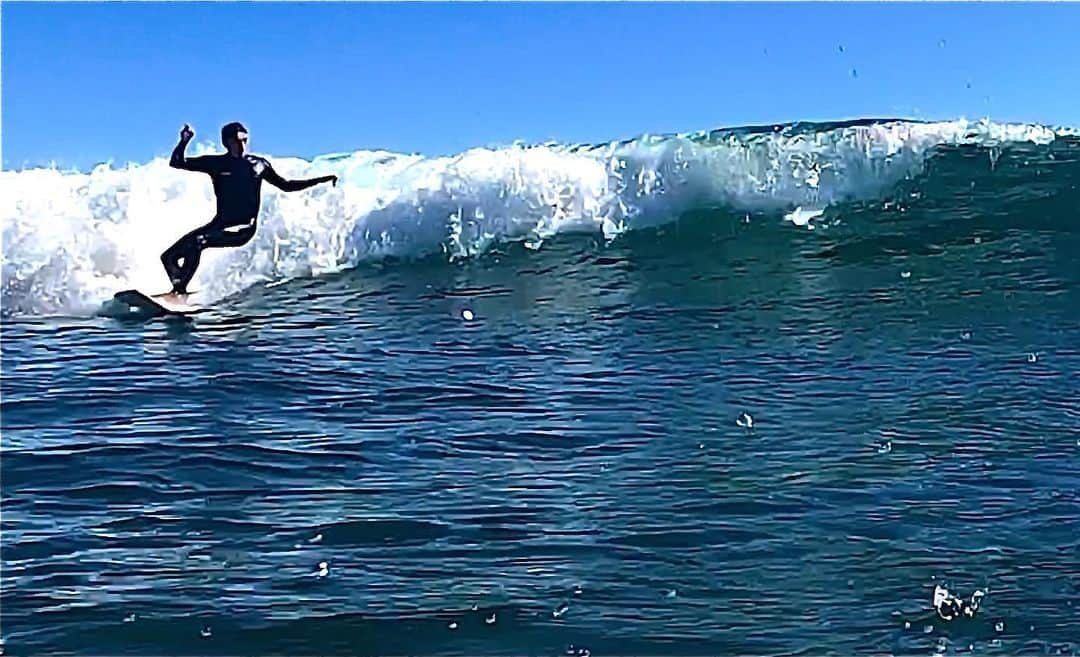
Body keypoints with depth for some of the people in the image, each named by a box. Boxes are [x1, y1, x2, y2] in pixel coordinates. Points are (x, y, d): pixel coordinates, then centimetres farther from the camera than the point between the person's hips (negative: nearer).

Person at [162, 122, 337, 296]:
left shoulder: (258, 165, 4)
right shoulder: (215, 163, 5)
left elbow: (286, 186, 13)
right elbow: (176, 162, 5)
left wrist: (321, 180, 8)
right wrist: (184, 141, -13)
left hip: (243, 229, -4)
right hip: (220, 224, 4)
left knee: (196, 242, -28)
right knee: (170, 255, -10)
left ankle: (180, 290, -27)